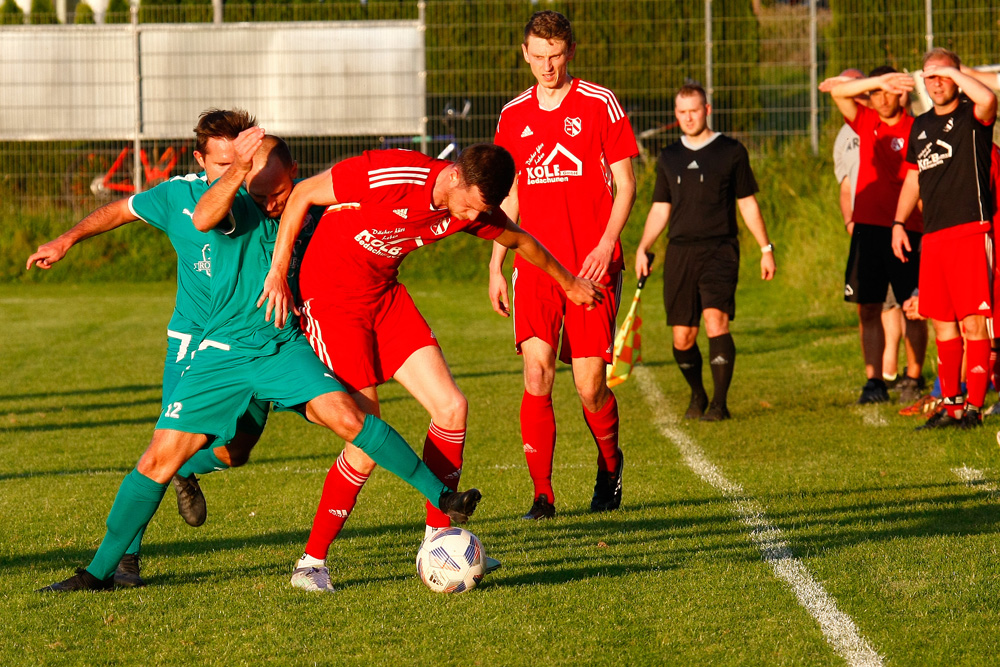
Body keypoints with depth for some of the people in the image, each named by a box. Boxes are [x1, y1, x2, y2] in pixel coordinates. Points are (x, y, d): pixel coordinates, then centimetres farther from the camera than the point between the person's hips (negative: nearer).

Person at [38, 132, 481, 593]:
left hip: (286, 346, 1)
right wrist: (236, 174, -49)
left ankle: (440, 495, -16)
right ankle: (100, 571, 7)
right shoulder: (236, 201, -9)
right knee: (159, 459, -3)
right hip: (223, 350, -1)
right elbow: (203, 218, -34)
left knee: (345, 416, -23)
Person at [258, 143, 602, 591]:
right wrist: (277, 272, -15)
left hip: (385, 294, 7)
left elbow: (520, 241, 16)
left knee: (452, 408, -3)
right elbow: (302, 194, -16)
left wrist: (569, 283, 30)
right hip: (331, 297, -7)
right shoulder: (388, 176, -28)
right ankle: (311, 563, -2)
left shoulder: (476, 210, -7)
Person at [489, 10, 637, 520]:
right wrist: (495, 267, 13)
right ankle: (542, 494, -9)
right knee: (537, 376, -12)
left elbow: (625, 184, 1)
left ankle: (609, 464, 28)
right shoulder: (514, 115, 11)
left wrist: (606, 245, -13)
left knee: (590, 384, -2)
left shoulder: (599, 104, 0)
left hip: (592, 266, -3)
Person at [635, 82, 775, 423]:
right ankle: (697, 395, 26)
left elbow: (748, 203, 9)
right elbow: (660, 209, 18)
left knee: (715, 319, -23)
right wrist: (643, 248, 5)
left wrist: (766, 248, 5)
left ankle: (720, 402, -18)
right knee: (682, 337, 1)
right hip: (680, 252, 3)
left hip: (719, 249, -3)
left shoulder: (731, 152, 5)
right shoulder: (669, 158, 14)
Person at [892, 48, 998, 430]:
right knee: (942, 324, 8)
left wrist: (952, 71, -15)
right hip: (933, 236, 7)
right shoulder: (921, 126, 18)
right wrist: (899, 222, 17)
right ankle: (951, 405, 14)